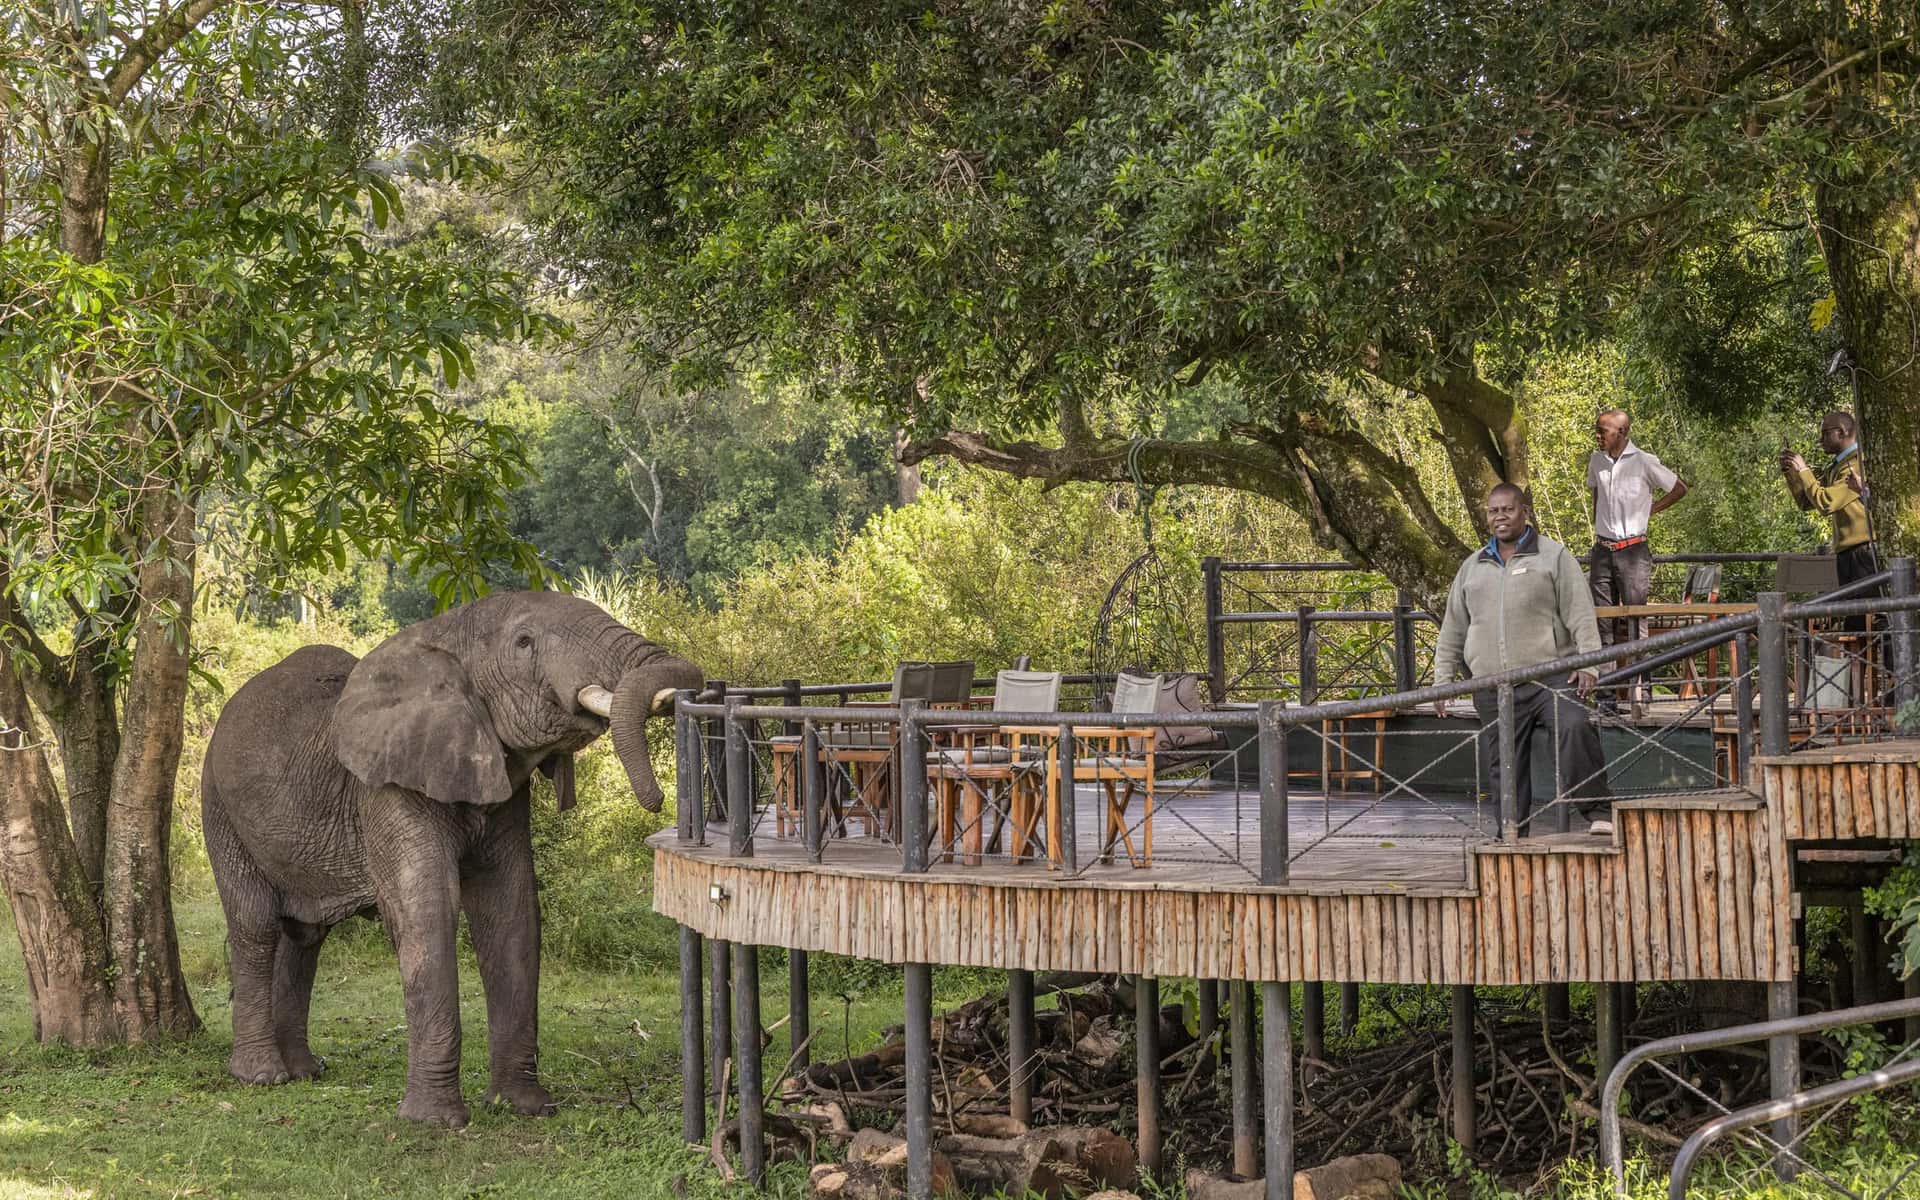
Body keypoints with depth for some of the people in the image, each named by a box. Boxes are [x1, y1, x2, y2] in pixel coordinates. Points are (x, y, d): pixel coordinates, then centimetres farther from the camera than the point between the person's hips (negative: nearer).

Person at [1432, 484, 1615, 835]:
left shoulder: (1554, 556, 6)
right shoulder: (1472, 567, 19)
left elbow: (1580, 615, -1)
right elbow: (1453, 629, 22)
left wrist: (1588, 662, -13)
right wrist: (1442, 679, 16)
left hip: (1548, 674, -4)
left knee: (1575, 726, -29)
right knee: (1505, 766, 1)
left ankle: (1599, 812, -24)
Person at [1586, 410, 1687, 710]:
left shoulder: (1644, 462, -7)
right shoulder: (1596, 460, 8)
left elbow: (1679, 488, 3)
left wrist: (1650, 510, 0)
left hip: (1633, 550, -5)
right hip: (1602, 550, 5)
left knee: (1634, 619, -6)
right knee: (1602, 620, 3)